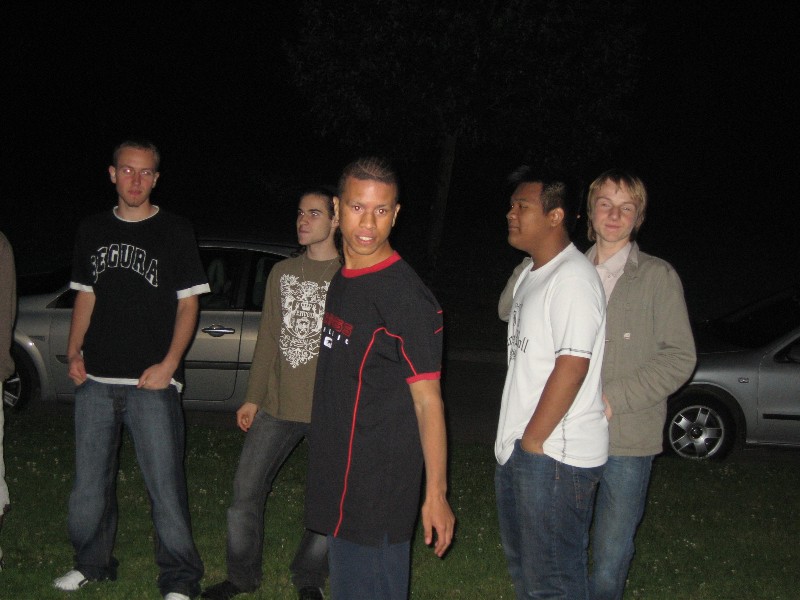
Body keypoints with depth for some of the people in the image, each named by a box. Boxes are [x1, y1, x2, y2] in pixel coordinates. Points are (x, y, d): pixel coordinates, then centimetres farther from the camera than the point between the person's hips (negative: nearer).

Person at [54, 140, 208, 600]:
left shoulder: (175, 231, 0)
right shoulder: (93, 231, 11)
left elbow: (188, 304, -1)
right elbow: (86, 297, 18)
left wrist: (168, 365, -12)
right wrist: (74, 353, 5)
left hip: (151, 381, -4)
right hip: (96, 380, 4)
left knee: (165, 483, -4)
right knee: (90, 479, 13)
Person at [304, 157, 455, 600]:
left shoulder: (407, 297, -18)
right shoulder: (341, 280, 9)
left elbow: (427, 399, -18)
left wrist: (435, 493, -19)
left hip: (378, 491, -9)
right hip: (337, 480, 9)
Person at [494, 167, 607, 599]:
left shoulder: (573, 278, -16)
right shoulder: (529, 275, 15)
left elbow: (572, 365, -22)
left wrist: (533, 440, -17)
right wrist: (517, 441, 15)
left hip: (555, 454, -10)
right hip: (519, 449, 10)